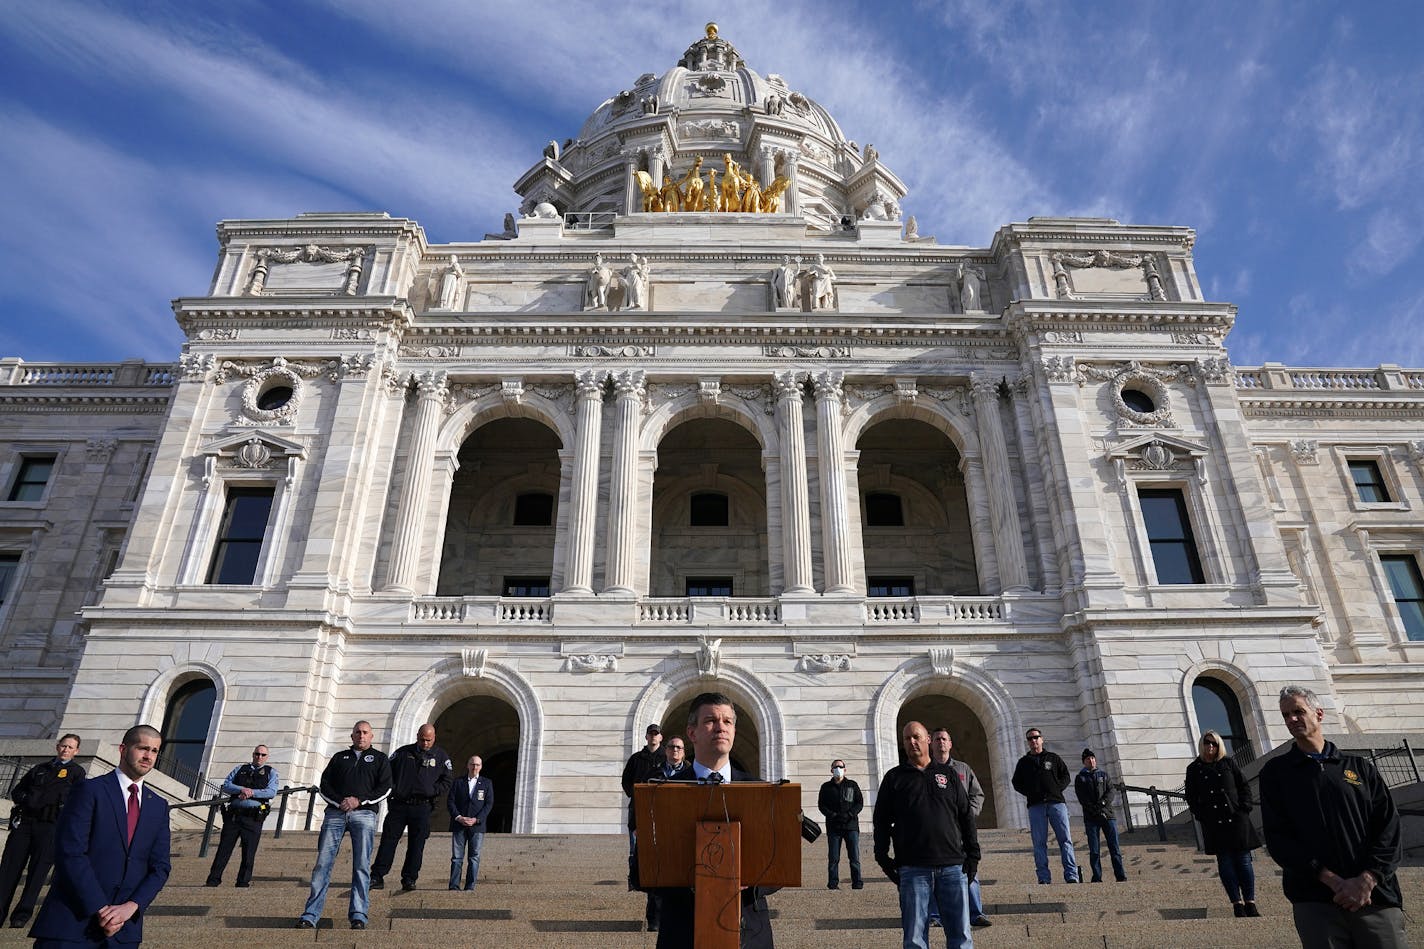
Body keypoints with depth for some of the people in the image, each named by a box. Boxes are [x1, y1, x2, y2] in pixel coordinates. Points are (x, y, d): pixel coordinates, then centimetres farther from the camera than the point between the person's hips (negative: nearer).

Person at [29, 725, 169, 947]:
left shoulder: (159, 806, 9)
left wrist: (131, 906, -11)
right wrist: (101, 910, -17)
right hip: (72, 922, -4)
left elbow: (160, 867, 6)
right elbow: (70, 854, -13)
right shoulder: (89, 790, -6)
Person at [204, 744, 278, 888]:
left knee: (248, 854, -1)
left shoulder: (270, 772, 11)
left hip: (253, 817, -2)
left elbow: (272, 792, -3)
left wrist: (251, 792, -13)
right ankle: (213, 881, 13)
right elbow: (226, 786, 7)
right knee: (224, 849, 3)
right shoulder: (240, 769, 19)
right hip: (233, 815, 2)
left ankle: (243, 884, 7)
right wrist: (242, 789, -10)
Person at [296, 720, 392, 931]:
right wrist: (340, 801, -6)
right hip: (335, 812, 2)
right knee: (323, 863, -5)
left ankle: (358, 916, -5)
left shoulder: (380, 759, 16)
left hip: (364, 813, -2)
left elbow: (385, 788, 5)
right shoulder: (339, 757, 22)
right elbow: (324, 785, 12)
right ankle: (310, 916, 0)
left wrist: (359, 801, -7)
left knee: (361, 866, -6)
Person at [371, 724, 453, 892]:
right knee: (388, 840, 0)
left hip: (422, 807, -1)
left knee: (416, 845, 0)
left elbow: (448, 780, 5)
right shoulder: (403, 752, 8)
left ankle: (409, 879, 7)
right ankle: (377, 877, 6)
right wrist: (392, 790, -4)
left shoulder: (441, 756, 6)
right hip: (399, 805, 1)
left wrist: (432, 792, -7)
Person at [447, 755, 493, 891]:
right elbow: (450, 801, 3)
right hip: (459, 824, 1)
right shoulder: (458, 782, 10)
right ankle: (454, 886, 4)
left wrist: (476, 819, -10)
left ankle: (470, 887, 2)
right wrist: (458, 817, -11)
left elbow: (489, 803, 2)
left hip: (477, 825, 0)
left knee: (474, 857, -2)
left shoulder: (487, 783, 9)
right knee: (457, 857, 0)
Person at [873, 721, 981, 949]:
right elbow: (881, 820, 8)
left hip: (953, 867, 2)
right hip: (913, 869, -1)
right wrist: (883, 858, 0)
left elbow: (966, 817, 14)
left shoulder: (949, 776, 14)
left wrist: (973, 856, 6)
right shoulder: (894, 777, 9)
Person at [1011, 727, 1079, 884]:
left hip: (1056, 802, 0)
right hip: (1035, 806, 0)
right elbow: (1016, 783, 15)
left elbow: (1065, 776, 14)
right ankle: (1044, 878, -1)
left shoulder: (1053, 758, 16)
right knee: (1039, 843, -2)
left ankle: (1072, 876, -5)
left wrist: (1057, 788, -3)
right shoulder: (1023, 762, 16)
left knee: (1065, 839, -5)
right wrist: (1030, 793, -1)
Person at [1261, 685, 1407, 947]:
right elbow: (1277, 836, -1)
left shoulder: (1359, 766, 12)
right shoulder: (1276, 771, 7)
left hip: (1377, 897, 1)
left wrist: (1366, 880, -11)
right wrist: (1333, 880, -12)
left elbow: (1389, 829, 3)